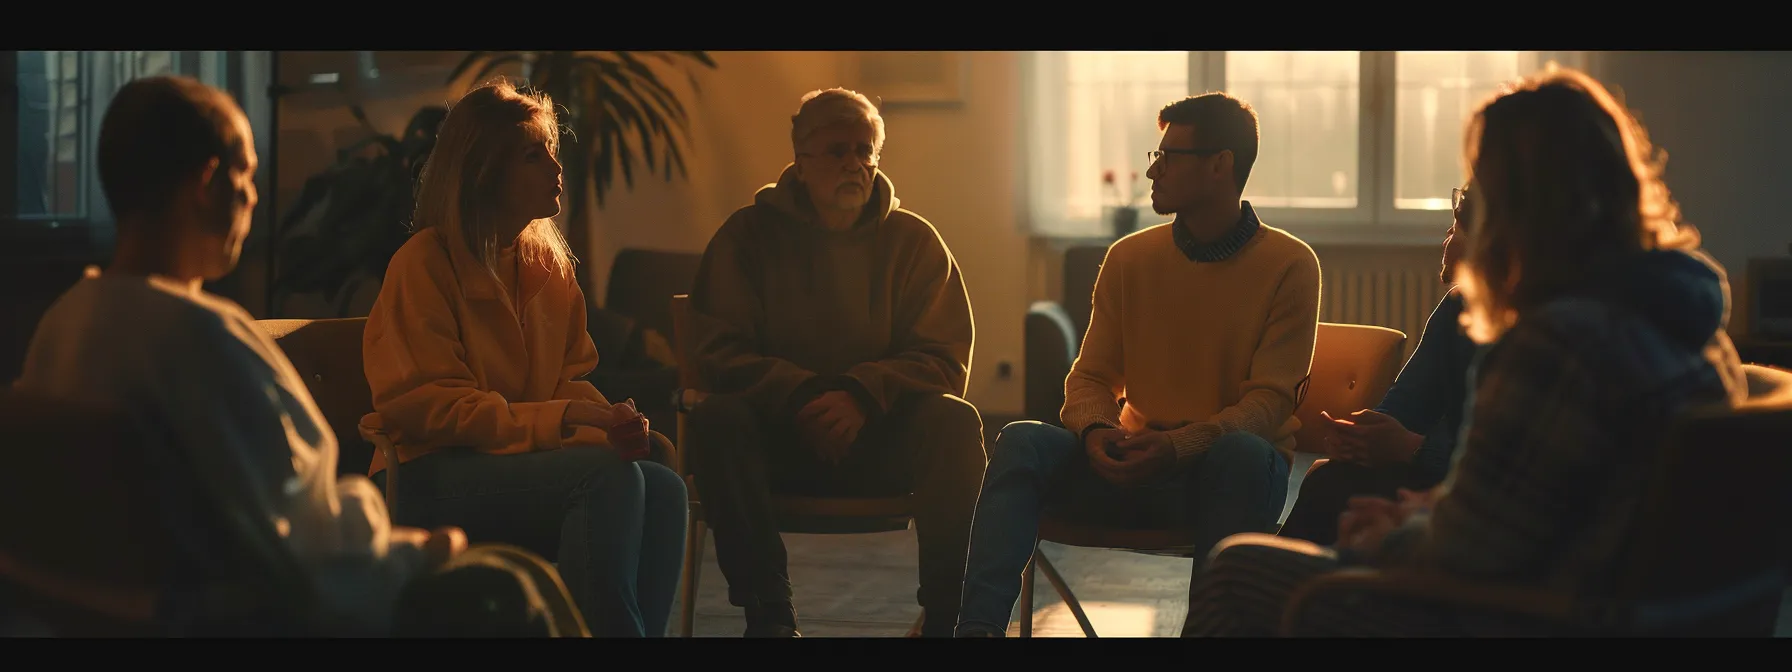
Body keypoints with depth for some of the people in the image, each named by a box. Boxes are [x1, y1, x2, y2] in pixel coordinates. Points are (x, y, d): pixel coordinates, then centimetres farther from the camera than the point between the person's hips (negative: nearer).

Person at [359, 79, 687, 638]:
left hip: (532, 461, 6)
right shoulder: (424, 264, -7)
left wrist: (609, 423, -10)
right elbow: (435, 408, -12)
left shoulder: (548, 264, 14)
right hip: (435, 479, -6)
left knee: (662, 488, -24)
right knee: (610, 477, -31)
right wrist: (563, 421, -21)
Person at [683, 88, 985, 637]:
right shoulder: (749, 235, 4)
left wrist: (863, 395, -21)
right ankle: (768, 615, -28)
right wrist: (800, 396, -21)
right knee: (716, 420, -31)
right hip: (779, 438, 0)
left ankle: (946, 614, -22)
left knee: (955, 420, -29)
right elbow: (718, 353, -4)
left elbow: (944, 361, -1)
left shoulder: (913, 240, 6)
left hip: (881, 441, 1)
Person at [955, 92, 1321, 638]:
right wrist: (1095, 431, -17)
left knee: (1242, 451, -38)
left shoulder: (1289, 265, -4)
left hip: (1230, 471, -3)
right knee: (1023, 441, -22)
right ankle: (978, 624, -36)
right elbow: (1091, 376, 8)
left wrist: (1179, 445, -27)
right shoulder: (1130, 258, 7)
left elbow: (1270, 399, -11)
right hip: (1136, 469, 3)